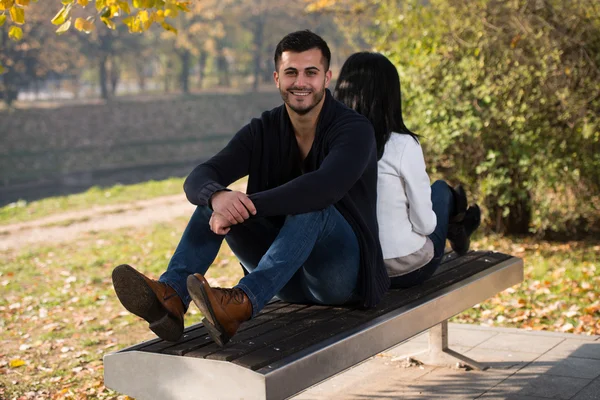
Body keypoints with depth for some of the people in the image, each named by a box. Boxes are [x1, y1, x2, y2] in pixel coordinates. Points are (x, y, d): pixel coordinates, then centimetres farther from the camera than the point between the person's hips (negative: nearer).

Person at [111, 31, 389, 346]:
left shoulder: (354, 129, -12)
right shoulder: (263, 131, 2)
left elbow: (325, 187, -34)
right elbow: (198, 179, -12)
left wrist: (246, 205, -37)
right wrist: (216, 196, -37)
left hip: (344, 273, -4)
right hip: (288, 276, 5)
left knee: (311, 206, -34)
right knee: (213, 198, -13)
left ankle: (242, 303, -53)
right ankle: (172, 297, -35)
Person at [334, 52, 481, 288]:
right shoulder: (403, 146, -21)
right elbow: (424, 224, -14)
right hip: (406, 270, -4)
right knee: (441, 189, 24)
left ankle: (456, 230, 54)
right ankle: (456, 230, 51)